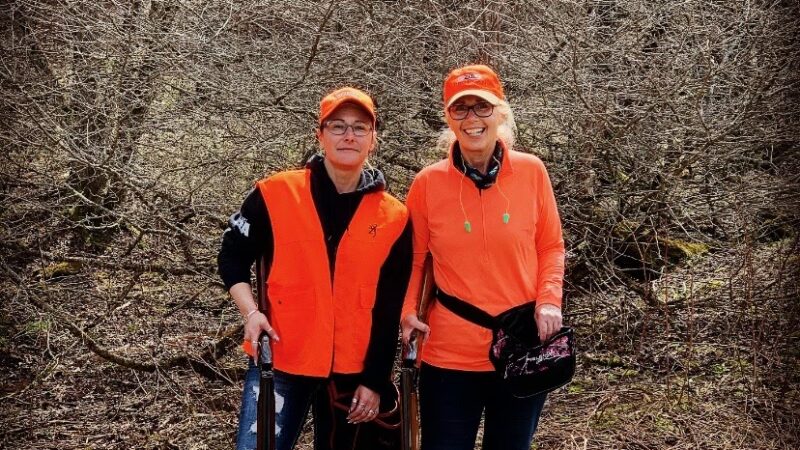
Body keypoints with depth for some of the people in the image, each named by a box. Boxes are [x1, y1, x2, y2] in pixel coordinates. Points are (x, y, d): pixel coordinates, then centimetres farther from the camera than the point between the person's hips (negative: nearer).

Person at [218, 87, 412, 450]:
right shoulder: (275, 194, -4)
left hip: (354, 370, 2)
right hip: (280, 363, -1)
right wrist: (250, 313, -10)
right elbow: (232, 256, 6)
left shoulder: (394, 218, 0)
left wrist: (375, 380, 0)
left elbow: (390, 309, 2)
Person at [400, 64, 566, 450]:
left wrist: (549, 301, -9)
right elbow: (414, 259, 6)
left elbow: (550, 247, 6)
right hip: (450, 356, -1)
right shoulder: (427, 183, -4)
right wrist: (407, 312, -9)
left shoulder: (531, 171, -3)